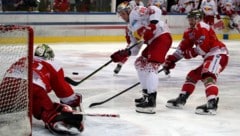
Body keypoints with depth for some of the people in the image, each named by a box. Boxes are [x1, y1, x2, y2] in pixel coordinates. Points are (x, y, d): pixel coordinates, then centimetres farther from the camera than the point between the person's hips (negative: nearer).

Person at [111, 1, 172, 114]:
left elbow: (155, 10, -20)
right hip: (153, 42, 11)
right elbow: (135, 48, 18)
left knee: (151, 66, -22)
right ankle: (147, 94, 26)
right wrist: (124, 54, 2)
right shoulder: (130, 28, 22)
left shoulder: (136, 12, -4)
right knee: (140, 63, 20)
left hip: (162, 36, -11)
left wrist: (151, 26, -30)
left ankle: (151, 101, -29)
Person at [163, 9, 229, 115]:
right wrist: (171, 60, 11)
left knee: (208, 76, -29)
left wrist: (191, 52, -6)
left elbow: (204, 47, -21)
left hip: (218, 55, -11)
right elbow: (182, 48, 18)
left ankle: (212, 104, -44)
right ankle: (181, 100, 25)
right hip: (209, 57, 11)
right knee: (192, 75, 17)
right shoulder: (189, 32, 17)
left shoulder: (202, 27, -12)